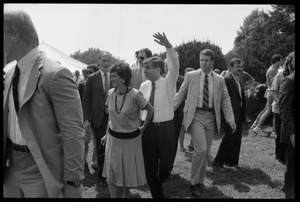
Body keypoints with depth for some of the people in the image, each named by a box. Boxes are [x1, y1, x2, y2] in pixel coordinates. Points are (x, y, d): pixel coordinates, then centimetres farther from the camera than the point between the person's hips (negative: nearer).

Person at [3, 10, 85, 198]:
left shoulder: (56, 74, -19)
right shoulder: (11, 74, 7)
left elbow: (74, 134, -19)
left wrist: (73, 183, -17)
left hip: (41, 174, -7)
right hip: (11, 168, 7)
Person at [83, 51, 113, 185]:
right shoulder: (92, 78, 2)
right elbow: (86, 100, 2)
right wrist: (86, 119, -4)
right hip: (98, 118, -1)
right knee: (100, 147, 7)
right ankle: (101, 175, 22)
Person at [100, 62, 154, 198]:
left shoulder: (135, 94, -20)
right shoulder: (111, 93, -4)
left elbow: (150, 110, -9)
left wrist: (144, 127, 1)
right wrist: (107, 134, 12)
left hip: (131, 139, -4)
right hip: (113, 138, 4)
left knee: (128, 172, 13)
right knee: (111, 173, 8)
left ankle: (125, 195, 38)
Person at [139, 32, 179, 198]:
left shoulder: (168, 82, -6)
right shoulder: (144, 86, 5)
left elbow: (175, 66, -24)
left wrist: (168, 46, -38)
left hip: (165, 128, -3)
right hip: (147, 128, 3)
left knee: (166, 164, 8)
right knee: (149, 165, 10)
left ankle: (159, 183, 41)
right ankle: (157, 193, 28)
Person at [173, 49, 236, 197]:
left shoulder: (219, 79, 8)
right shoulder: (190, 76, 2)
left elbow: (225, 100, 8)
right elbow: (180, 95, 4)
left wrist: (230, 119, -2)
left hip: (211, 117, 3)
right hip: (196, 115, -3)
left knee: (206, 152, 9)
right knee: (200, 149, -15)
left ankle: (200, 181, 27)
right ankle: (194, 182, 3)